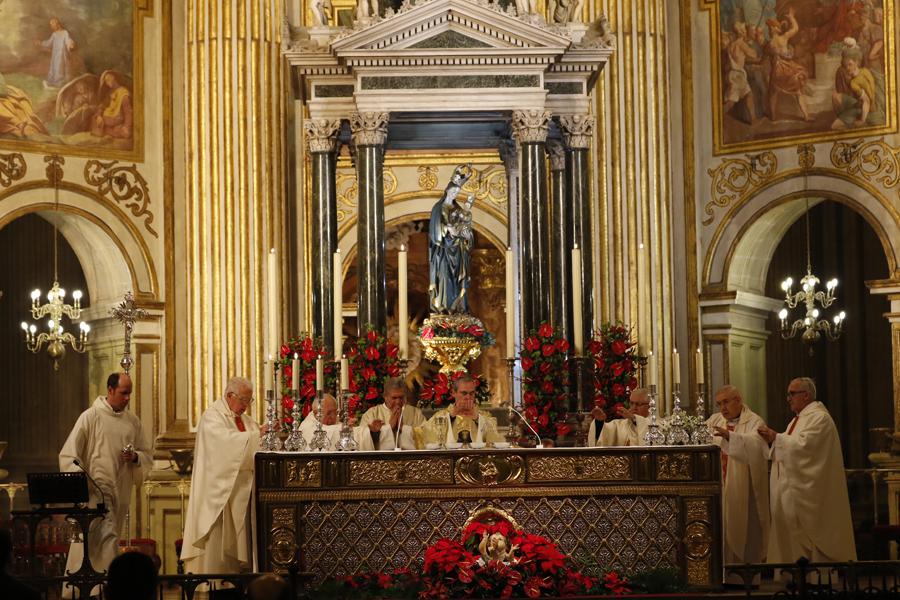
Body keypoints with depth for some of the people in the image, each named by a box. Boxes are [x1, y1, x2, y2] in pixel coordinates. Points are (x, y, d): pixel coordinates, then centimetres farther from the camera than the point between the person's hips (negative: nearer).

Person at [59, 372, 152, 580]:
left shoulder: (133, 421, 12)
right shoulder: (91, 416, -3)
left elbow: (148, 455, 18)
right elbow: (68, 455, -4)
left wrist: (135, 457, -5)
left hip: (121, 492, 6)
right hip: (96, 489, -6)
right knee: (107, 539, -17)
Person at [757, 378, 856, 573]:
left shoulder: (819, 418, -11)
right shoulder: (800, 418, 19)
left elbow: (803, 446, -22)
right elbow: (790, 448, 20)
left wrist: (776, 437, -14)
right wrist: (772, 440, 3)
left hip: (808, 490, -10)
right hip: (793, 489, 10)